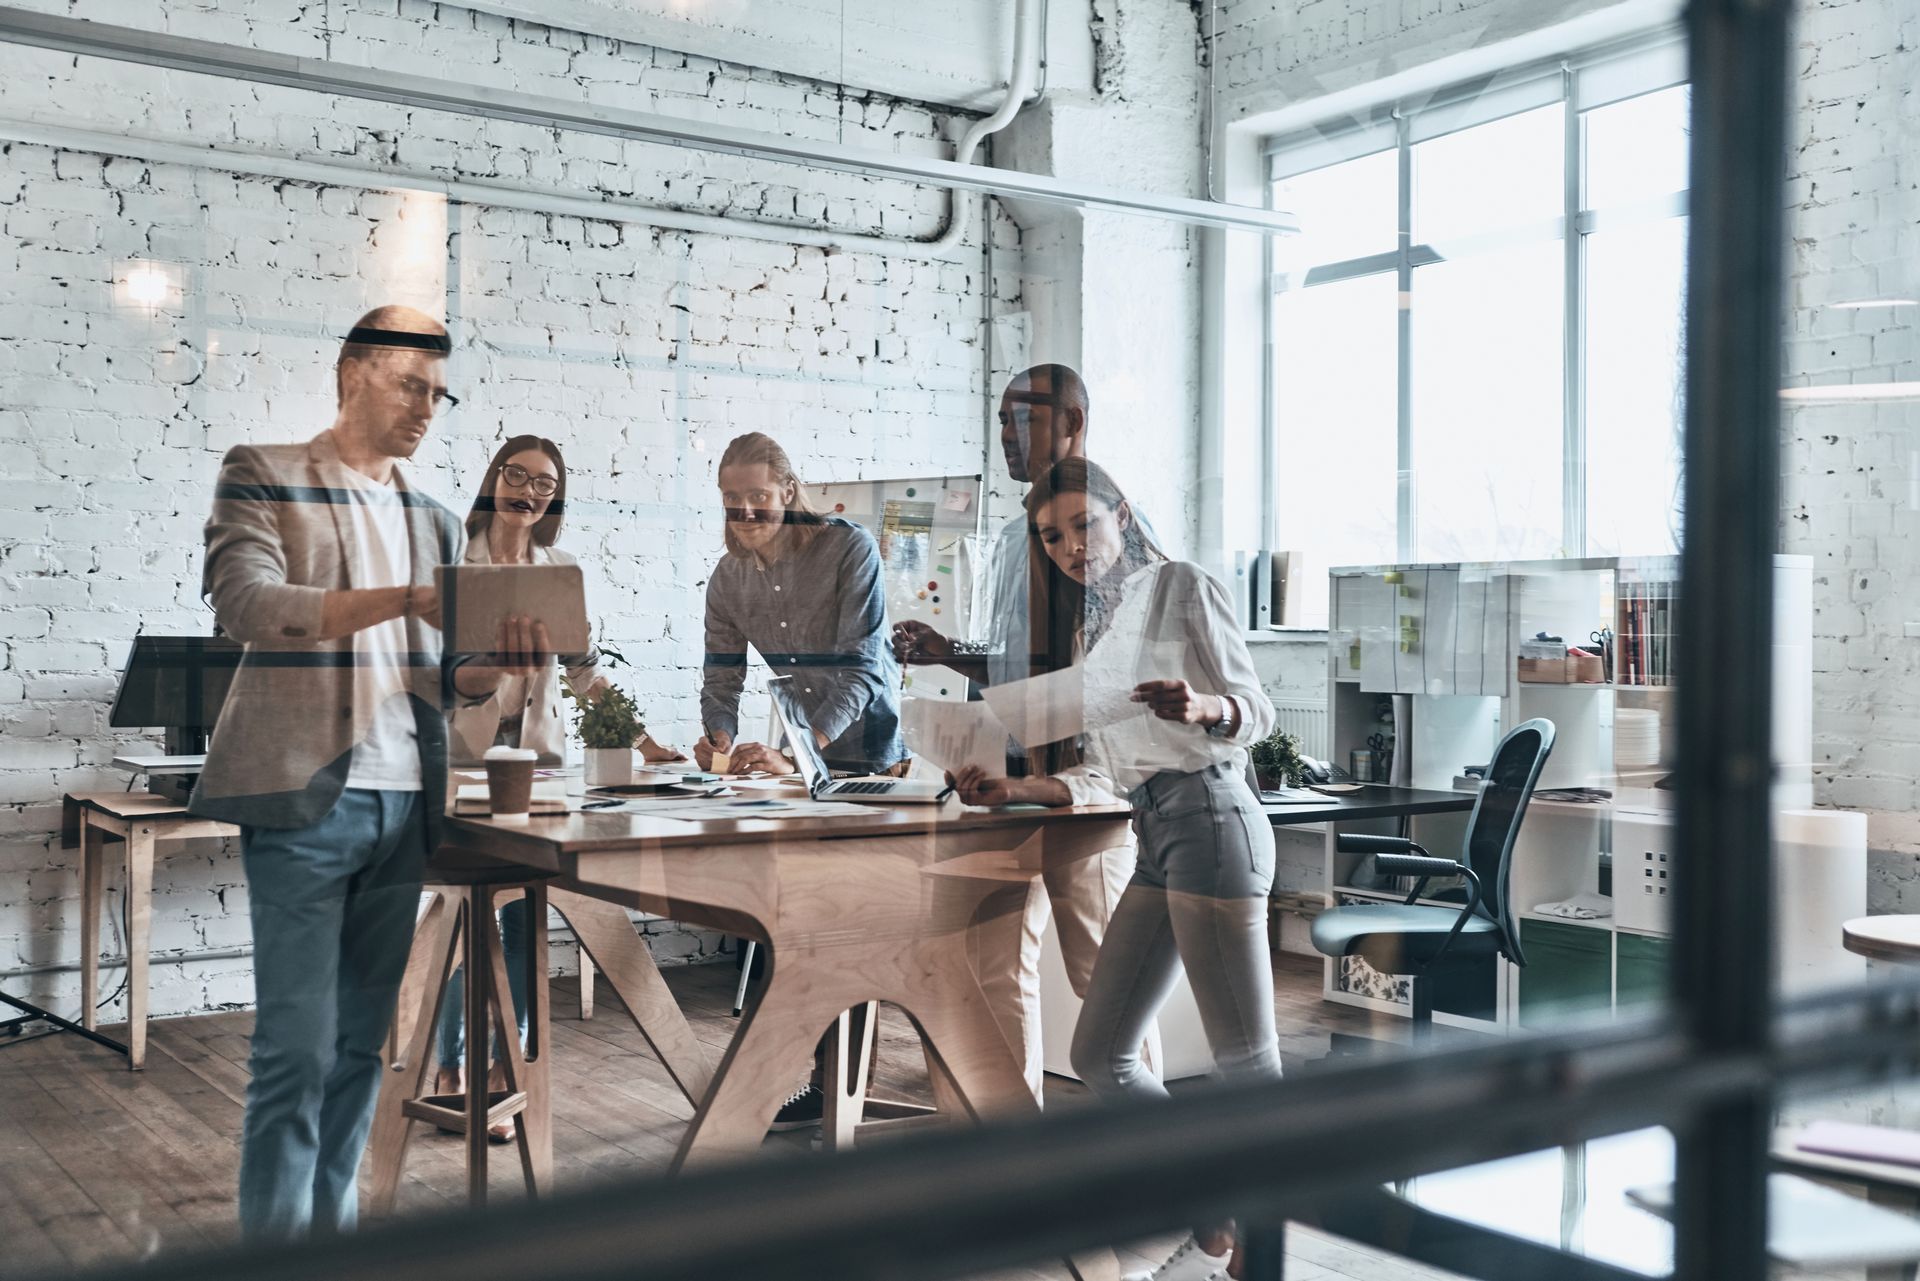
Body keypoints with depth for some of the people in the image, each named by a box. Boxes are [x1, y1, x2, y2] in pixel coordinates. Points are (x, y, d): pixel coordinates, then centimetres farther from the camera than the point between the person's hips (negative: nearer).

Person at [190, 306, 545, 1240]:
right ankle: (273, 1241, 3)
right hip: (303, 801, -5)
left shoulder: (433, 520, 18)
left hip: (403, 806, 5)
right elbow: (246, 602, -15)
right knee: (297, 1049, -6)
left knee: (362, 1043, 9)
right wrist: (404, 599, -24)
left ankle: (333, 1226, 19)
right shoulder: (262, 477, 3)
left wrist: (498, 667, -6)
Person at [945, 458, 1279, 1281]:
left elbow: (1256, 711, -5)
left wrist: (1202, 707, -27)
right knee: (1099, 1054, 7)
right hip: (1153, 839, 9)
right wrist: (1011, 792, 5)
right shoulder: (1090, 630, 23)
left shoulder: (1182, 586, 3)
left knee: (1245, 1059, -8)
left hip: (1210, 816, -8)